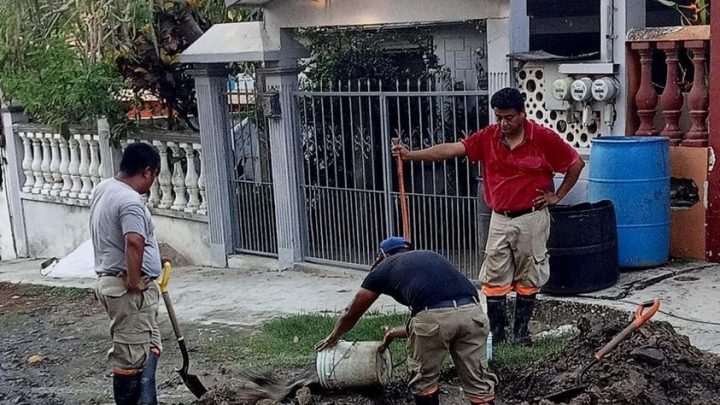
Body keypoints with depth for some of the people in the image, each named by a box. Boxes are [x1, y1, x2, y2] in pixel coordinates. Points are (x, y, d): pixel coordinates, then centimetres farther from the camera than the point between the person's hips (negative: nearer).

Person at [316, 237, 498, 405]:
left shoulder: (384, 267, 26)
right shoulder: (430, 257, 39)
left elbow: (352, 313, 39)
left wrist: (334, 337, 59)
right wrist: (396, 333, 60)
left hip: (434, 315, -4)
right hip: (472, 311, 4)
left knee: (424, 380, 21)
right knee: (479, 383, 14)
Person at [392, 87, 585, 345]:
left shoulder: (543, 137, -10)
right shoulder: (488, 137, -3)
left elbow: (576, 164, 0)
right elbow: (451, 149, -13)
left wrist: (557, 196, 0)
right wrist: (411, 155, -23)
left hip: (531, 218, -3)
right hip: (500, 219, 3)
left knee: (528, 277, 7)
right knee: (494, 278, 4)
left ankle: (521, 331, 19)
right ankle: (496, 333, 13)